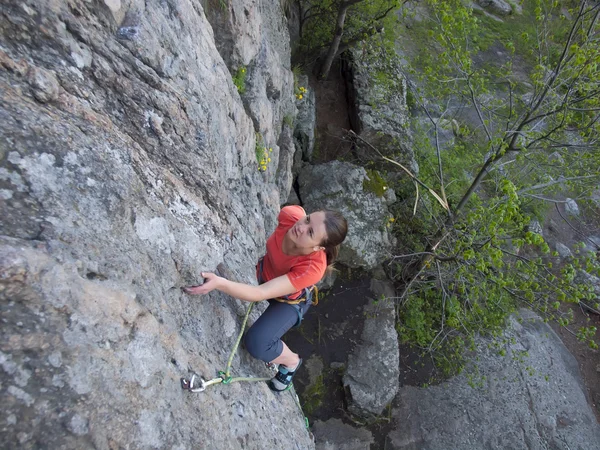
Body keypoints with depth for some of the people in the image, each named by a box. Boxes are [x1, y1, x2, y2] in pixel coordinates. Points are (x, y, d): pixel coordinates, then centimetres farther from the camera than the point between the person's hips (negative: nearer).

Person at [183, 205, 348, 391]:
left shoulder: (313, 267, -45)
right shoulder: (290, 215, -35)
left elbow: (261, 294, -46)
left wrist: (219, 283, -60)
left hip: (290, 301, -5)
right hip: (265, 270, 6)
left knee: (256, 343, -21)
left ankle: (291, 361, 13)